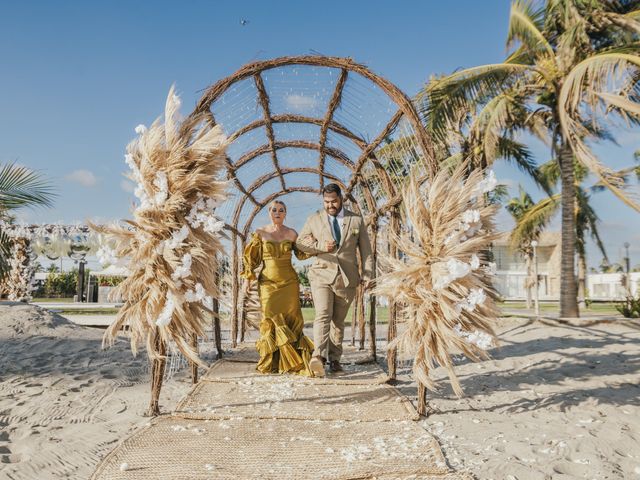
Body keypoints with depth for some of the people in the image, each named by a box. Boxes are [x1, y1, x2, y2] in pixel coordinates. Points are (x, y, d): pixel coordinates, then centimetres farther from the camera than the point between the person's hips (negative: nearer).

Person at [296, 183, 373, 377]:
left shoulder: (356, 221, 8)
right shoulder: (314, 219, 7)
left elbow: (366, 250, 8)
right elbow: (300, 242, 10)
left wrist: (367, 275, 0)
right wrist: (320, 246, -8)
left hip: (347, 278, 1)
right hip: (322, 275, -1)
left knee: (338, 321, 8)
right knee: (323, 315, -18)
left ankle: (335, 360, 17)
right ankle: (319, 357, -29)